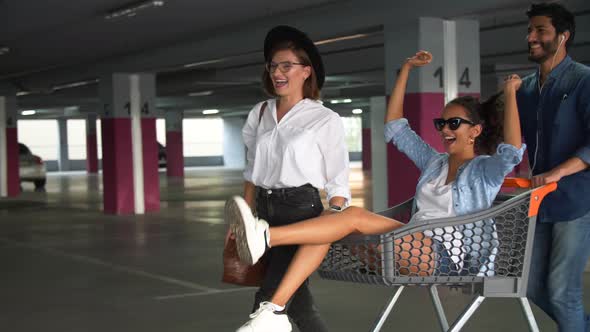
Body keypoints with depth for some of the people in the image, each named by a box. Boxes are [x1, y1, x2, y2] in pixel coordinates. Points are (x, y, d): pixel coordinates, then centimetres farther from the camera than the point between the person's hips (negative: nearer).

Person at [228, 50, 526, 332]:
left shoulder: (484, 170, 8)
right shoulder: (434, 162, 27)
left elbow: (512, 151, -15)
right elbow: (395, 128, 29)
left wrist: (509, 94, -13)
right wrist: (406, 69, 26)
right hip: (413, 246, 6)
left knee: (355, 215, -26)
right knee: (332, 225, -18)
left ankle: (266, 236, -42)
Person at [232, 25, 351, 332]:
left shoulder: (325, 120, -3)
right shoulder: (259, 114, 11)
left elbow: (337, 184, -3)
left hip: (301, 210, -5)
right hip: (265, 211, 5)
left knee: (268, 300, -15)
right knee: (296, 301, 9)